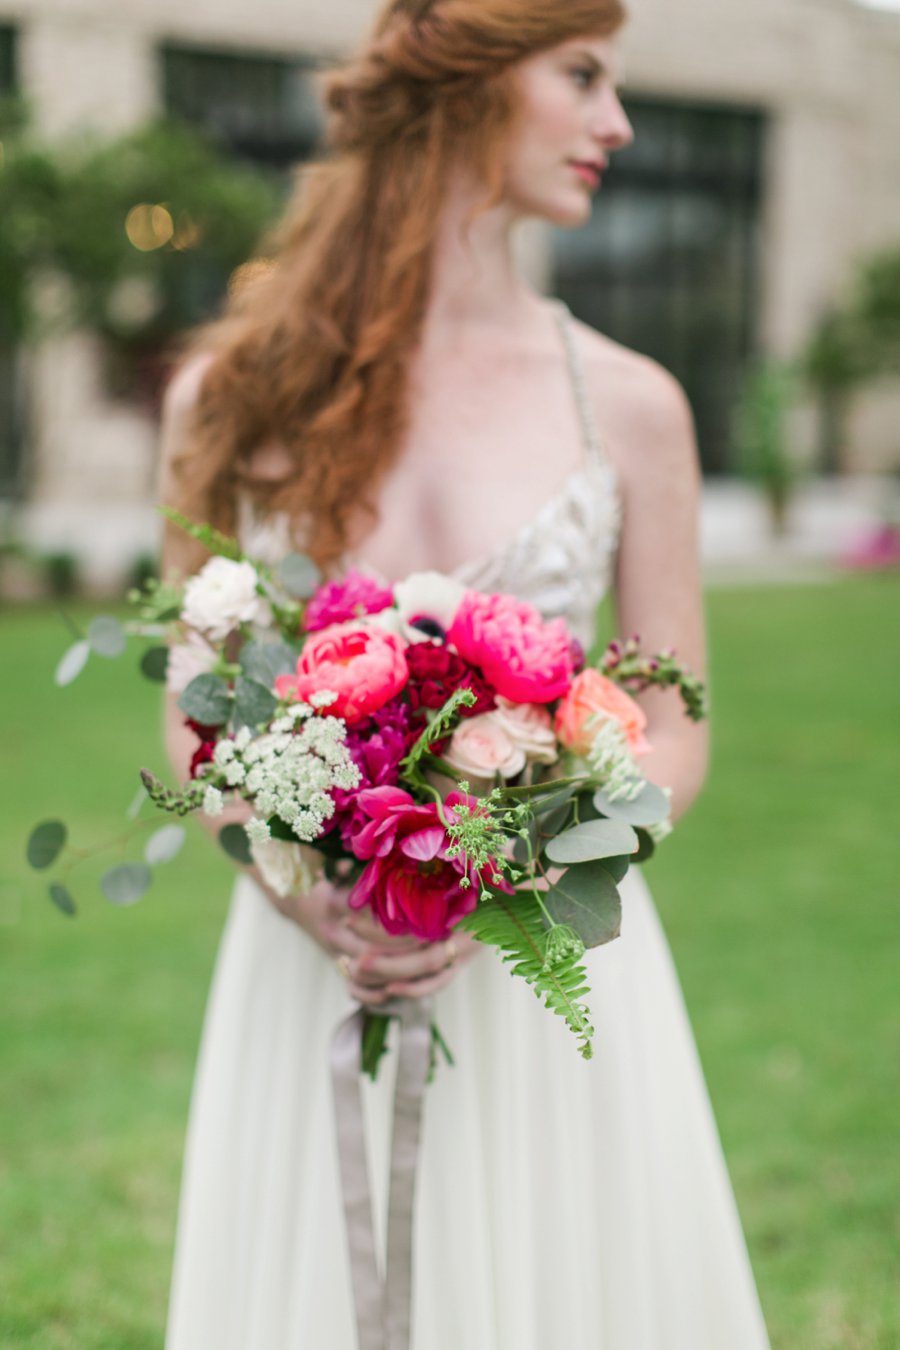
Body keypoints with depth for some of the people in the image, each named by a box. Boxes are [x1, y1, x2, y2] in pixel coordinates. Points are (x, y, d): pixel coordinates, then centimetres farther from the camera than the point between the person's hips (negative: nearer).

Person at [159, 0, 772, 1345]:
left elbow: (672, 737, 2)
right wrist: (301, 884, -13)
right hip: (311, 966, 0)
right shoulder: (235, 395, -1)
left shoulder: (628, 404, 0)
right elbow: (197, 723, 5)